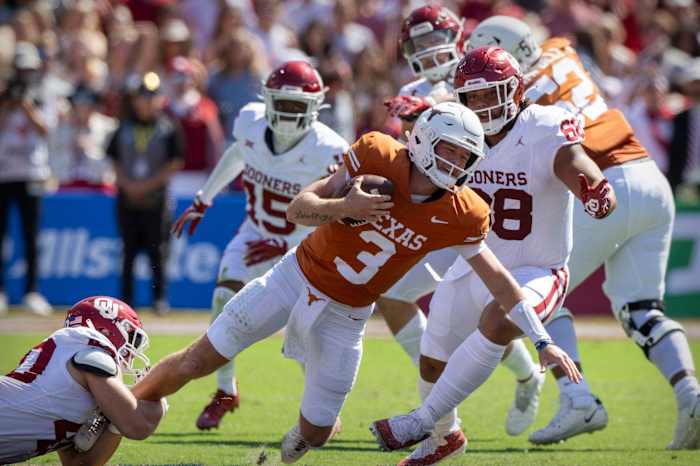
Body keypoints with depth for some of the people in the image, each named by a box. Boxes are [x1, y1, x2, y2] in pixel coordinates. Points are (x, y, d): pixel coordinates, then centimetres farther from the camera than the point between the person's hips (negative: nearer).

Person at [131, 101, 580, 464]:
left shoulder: (460, 216, -15)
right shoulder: (378, 158, -21)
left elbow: (497, 277, -1)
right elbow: (298, 208, -16)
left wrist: (543, 340, -2)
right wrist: (342, 208, -37)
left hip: (346, 315, 2)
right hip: (298, 277, -2)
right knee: (198, 361, -1)